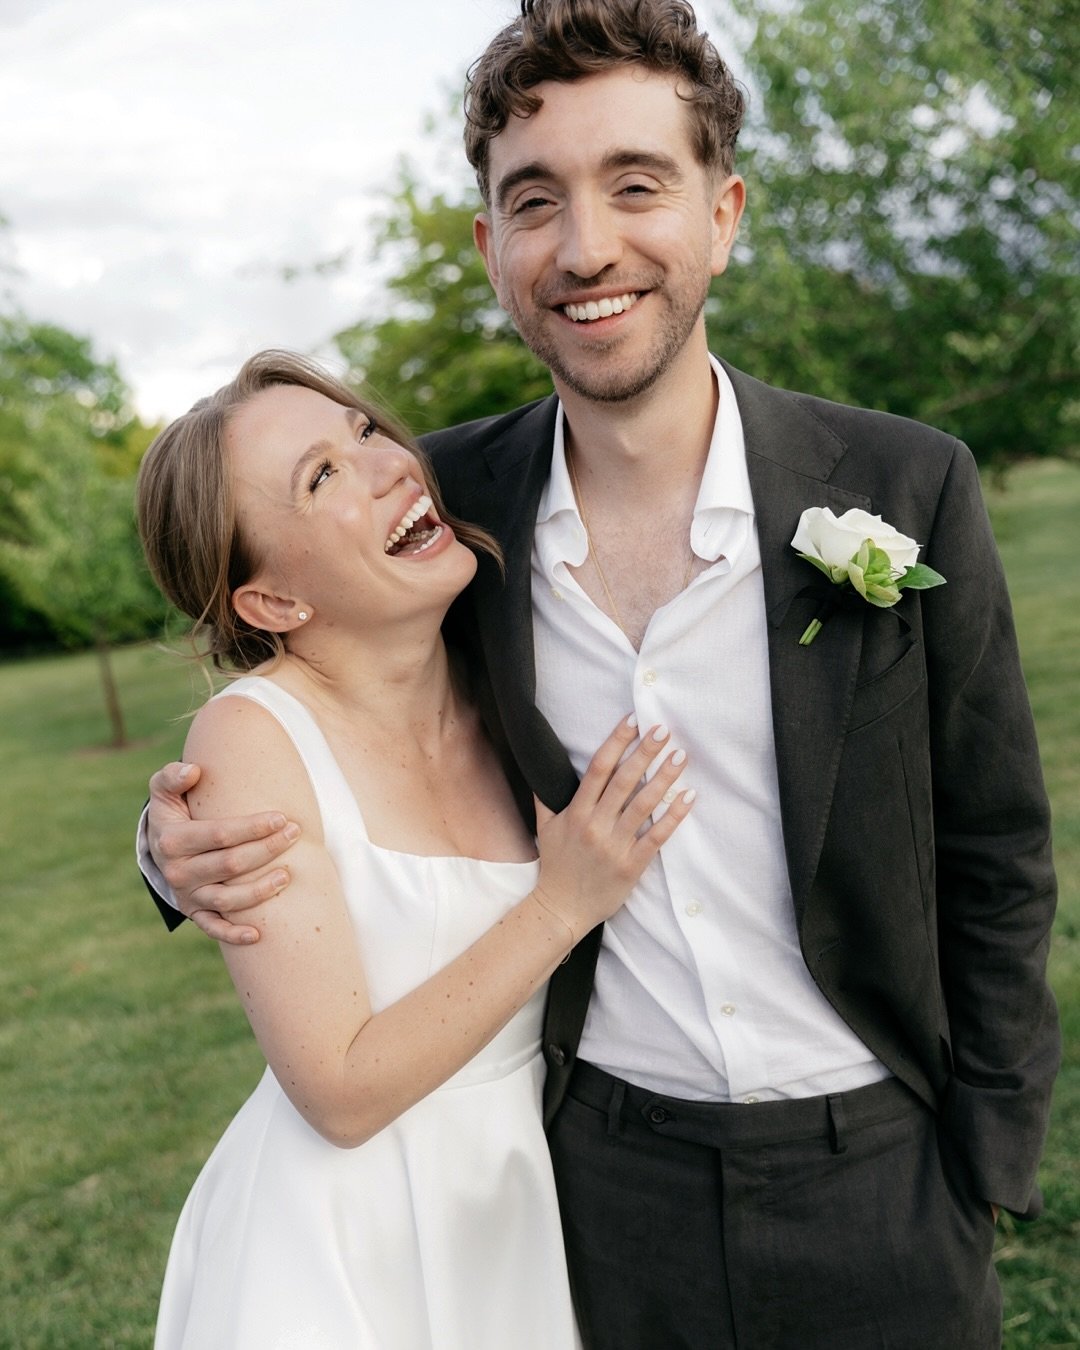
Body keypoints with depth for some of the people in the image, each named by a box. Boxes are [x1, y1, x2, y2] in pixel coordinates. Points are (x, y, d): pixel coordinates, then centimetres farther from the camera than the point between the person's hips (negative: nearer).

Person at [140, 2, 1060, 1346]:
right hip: (602, 1176, 1)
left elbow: (993, 864, -5)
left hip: (874, 1175, 0)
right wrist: (193, 847, -15)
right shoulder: (449, 499, -9)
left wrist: (984, 1170, -2)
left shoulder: (904, 489, -14)